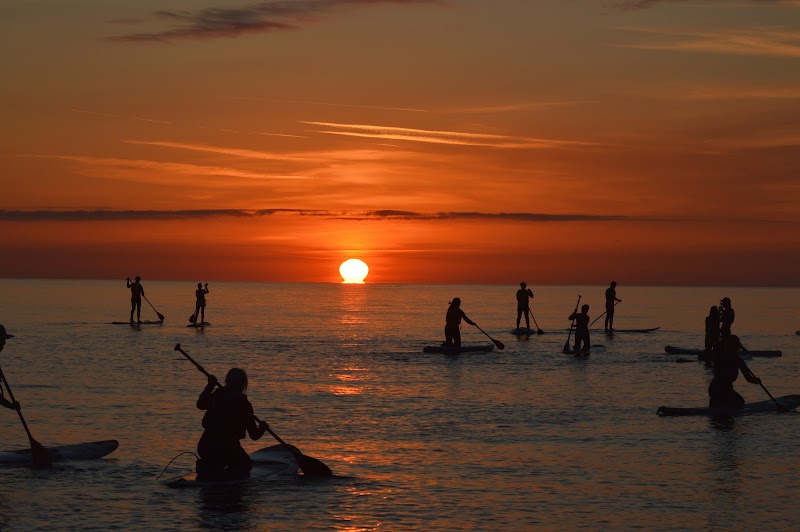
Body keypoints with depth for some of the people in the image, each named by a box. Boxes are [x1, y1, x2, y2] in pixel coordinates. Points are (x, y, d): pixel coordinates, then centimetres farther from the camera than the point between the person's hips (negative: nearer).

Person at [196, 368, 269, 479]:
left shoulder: (216, 396, 1)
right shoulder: (244, 404, -8)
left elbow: (200, 404, 24)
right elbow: (254, 435, -3)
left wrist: (210, 386, 35)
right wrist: (262, 428, 20)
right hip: (228, 449, -5)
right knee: (246, 465, 22)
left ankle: (206, 467, 5)